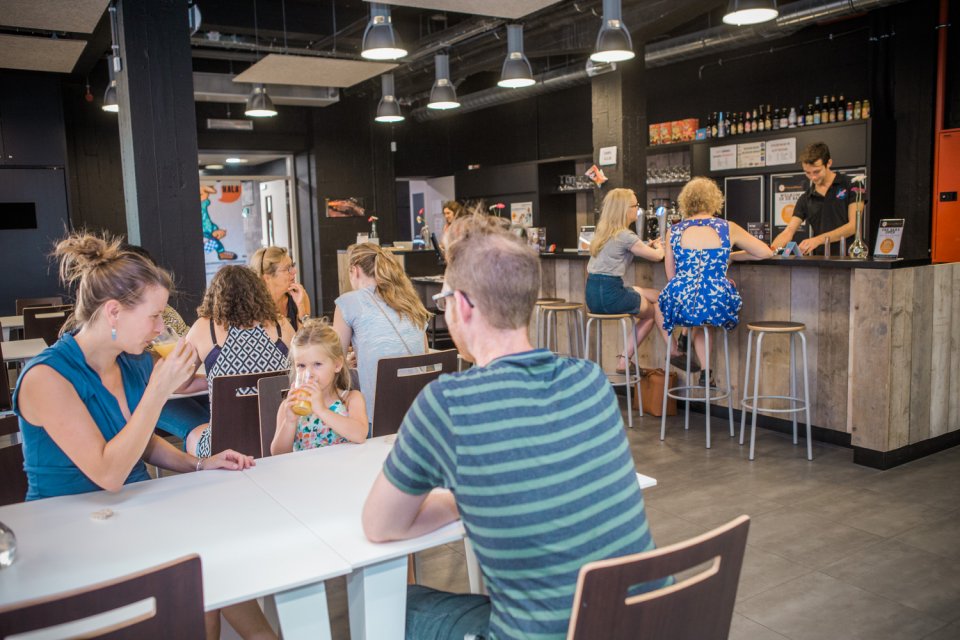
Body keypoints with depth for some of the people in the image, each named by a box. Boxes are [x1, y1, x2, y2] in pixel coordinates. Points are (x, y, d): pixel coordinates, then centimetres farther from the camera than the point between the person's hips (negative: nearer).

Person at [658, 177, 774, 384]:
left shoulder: (674, 231, 4)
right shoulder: (728, 228, 3)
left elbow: (671, 276, 10)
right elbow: (766, 252, 13)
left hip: (681, 305, 0)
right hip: (716, 306, 0)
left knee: (659, 307, 35)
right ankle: (705, 370, 33)